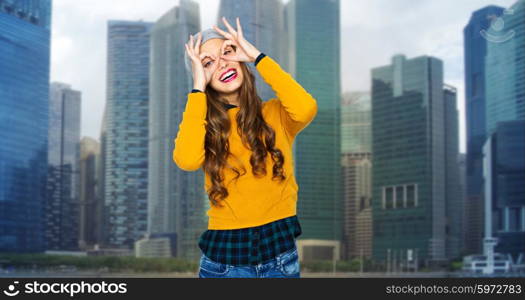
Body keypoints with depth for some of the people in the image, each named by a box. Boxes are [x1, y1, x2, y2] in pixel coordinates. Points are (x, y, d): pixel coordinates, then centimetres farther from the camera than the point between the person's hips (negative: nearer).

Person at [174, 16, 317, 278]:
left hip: (280, 254, 0)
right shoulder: (200, 123, 4)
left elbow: (305, 109, -21)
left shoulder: (275, 113, 3)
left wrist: (258, 57, -10)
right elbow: (187, 159, -19)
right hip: (224, 256, 0)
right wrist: (198, 88, -9)